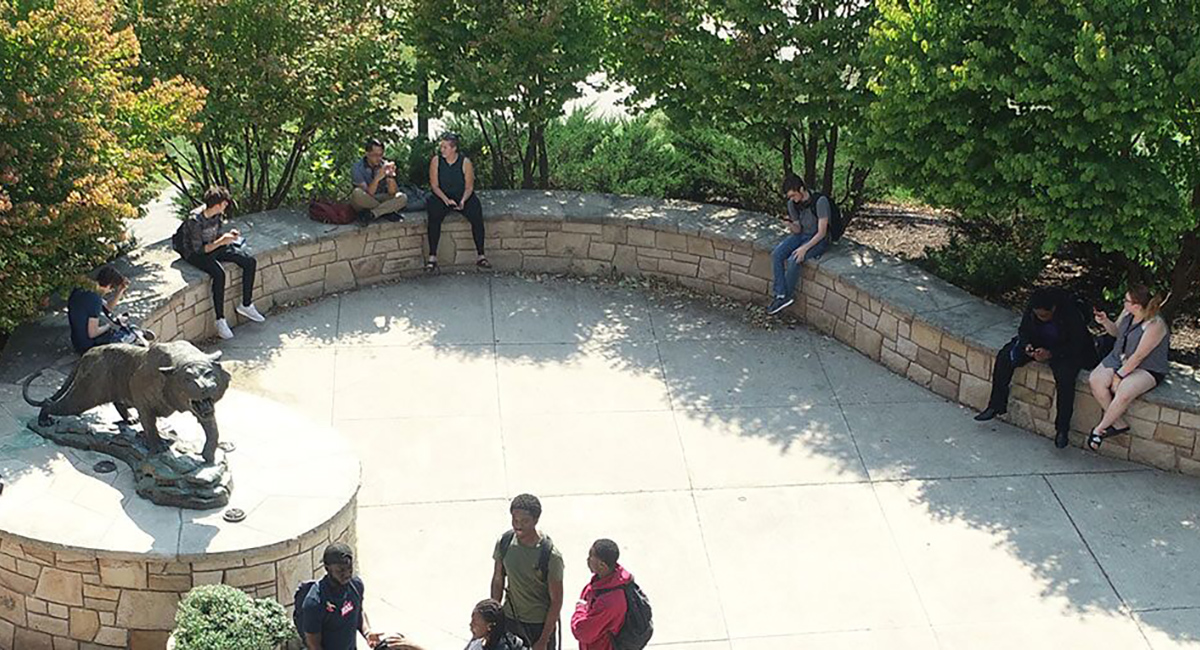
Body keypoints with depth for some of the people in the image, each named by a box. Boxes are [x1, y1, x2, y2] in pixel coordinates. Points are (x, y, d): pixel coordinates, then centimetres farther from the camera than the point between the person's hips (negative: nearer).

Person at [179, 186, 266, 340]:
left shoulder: (217, 214, -5)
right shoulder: (195, 220, -29)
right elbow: (199, 249, -26)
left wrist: (228, 235, -9)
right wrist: (221, 242, -31)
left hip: (213, 246, 8)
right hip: (195, 253, -8)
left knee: (250, 262, -5)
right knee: (218, 274, -35)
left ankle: (246, 305, 7)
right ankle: (220, 321, -27)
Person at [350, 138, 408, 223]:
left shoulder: (384, 165, -6)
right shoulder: (357, 168, -17)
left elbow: (392, 193, -12)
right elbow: (368, 193, -25)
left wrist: (391, 176, -30)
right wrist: (377, 178, -41)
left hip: (380, 199, 3)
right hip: (364, 203, -3)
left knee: (402, 197, -22)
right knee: (357, 193, -38)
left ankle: (375, 212, -28)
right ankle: (387, 212, -21)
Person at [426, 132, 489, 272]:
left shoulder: (465, 162, -7)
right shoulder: (436, 161, -5)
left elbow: (469, 187, -4)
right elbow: (434, 185, -5)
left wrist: (463, 200, -24)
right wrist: (446, 200, -21)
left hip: (463, 197, 0)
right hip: (442, 197, 0)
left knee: (477, 217, -25)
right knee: (434, 217, -30)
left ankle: (481, 256, -17)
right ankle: (432, 257, -25)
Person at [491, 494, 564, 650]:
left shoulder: (551, 556, -23)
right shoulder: (504, 542, -10)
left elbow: (556, 600, -17)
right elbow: (498, 580, 5)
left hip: (540, 624, -4)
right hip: (510, 620, 4)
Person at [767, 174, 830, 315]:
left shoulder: (820, 202, -24)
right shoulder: (792, 204, -4)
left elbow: (821, 232, -21)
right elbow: (797, 230, 5)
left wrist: (804, 248, -28)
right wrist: (790, 225, -19)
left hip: (819, 240, -6)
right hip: (802, 235, 6)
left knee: (794, 260, -29)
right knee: (776, 254, -19)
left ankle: (787, 296, -9)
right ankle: (781, 295, -17)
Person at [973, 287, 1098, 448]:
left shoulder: (1070, 313, -28)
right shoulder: (1032, 310, -13)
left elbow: (1076, 345, -24)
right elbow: (1024, 331, 3)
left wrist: (1050, 354, -35)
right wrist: (1027, 345, -19)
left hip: (1065, 352, -5)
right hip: (1037, 345, 6)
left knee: (1065, 377, -34)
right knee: (1004, 357, -12)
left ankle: (1062, 429, -24)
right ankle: (996, 405, -2)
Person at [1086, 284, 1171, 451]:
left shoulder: (1154, 326, -26)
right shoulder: (1127, 313, -4)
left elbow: (1138, 357, -23)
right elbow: (1116, 331, 16)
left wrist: (1119, 375, -18)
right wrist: (1105, 322, -5)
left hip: (1147, 369, -8)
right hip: (1119, 359, 8)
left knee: (1123, 392, -33)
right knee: (1095, 380, -18)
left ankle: (1100, 429, -11)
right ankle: (1119, 424, -9)